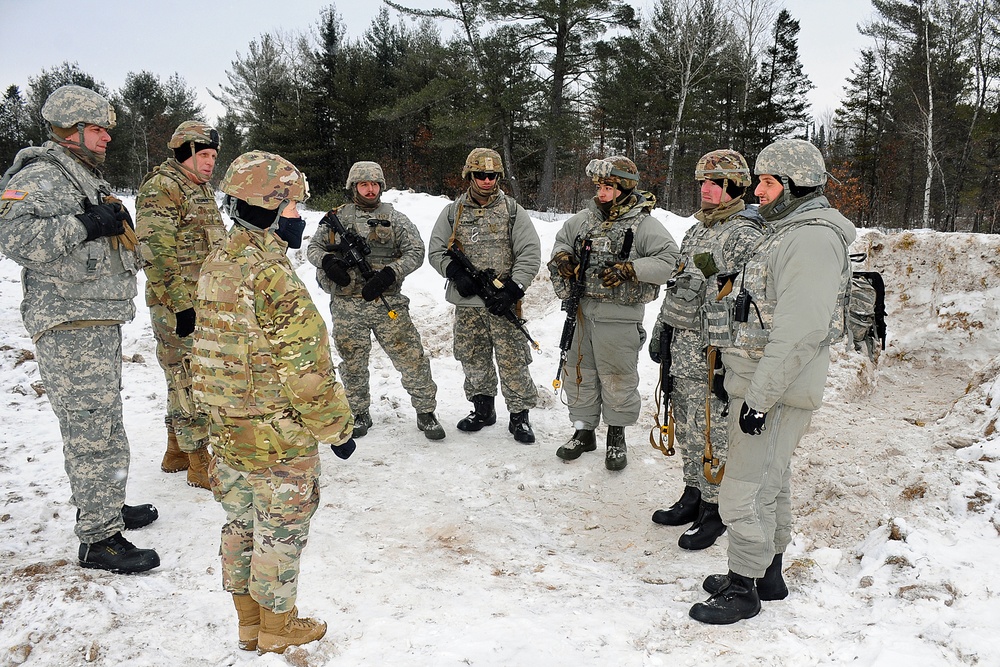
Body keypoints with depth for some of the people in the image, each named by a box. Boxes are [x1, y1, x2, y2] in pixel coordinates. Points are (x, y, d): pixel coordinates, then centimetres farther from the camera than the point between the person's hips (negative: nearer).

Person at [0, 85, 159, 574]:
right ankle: (99, 539, 0)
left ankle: (104, 507, 35)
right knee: (94, 432, -8)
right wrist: (86, 225, -26)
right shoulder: (41, 176, -12)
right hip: (69, 327, -11)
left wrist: (119, 223, 13)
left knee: (98, 423, 20)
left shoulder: (86, 177, 20)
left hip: (99, 322, 11)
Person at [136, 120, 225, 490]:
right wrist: (180, 304, -22)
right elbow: (156, 253, -19)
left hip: (209, 303, 9)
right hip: (179, 305, -9)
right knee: (190, 380, -3)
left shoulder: (203, 190, 18)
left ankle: (177, 450, 30)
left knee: (186, 379, 17)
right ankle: (200, 464, 6)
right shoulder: (161, 188, -12)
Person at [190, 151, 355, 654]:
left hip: (227, 430, 9)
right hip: (278, 439, -8)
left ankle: (248, 620, 37)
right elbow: (304, 371, -23)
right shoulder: (274, 279, -24)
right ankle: (278, 628, 27)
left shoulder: (215, 265, 4)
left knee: (241, 524, 20)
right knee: (279, 532, 9)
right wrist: (336, 426, -11)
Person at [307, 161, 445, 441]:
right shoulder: (336, 218, 10)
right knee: (353, 364, 10)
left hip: (387, 302, -1)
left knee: (412, 359, -4)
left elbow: (415, 252, 0)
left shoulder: (394, 218, 6)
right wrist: (327, 261, -9)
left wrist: (390, 273, -15)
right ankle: (359, 414, 28)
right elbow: (313, 247, 15)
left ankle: (426, 412, 10)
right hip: (347, 306, 2)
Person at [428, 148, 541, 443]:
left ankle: (519, 416, 10)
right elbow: (436, 250, 10)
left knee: (513, 361, -3)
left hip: (503, 302, -2)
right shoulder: (453, 212, 8)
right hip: (467, 303, 3)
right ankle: (483, 410, 29)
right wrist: (456, 273, -10)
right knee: (473, 359, 12)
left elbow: (530, 254, -2)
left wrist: (512, 290, -13)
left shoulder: (513, 211, 2)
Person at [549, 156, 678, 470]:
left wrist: (629, 270, -24)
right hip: (581, 311, 6)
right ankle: (584, 431, 30)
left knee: (618, 379, 4)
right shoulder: (586, 218, 8)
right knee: (578, 373, 13)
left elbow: (670, 259, -16)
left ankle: (616, 437, 25)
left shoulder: (644, 223, -9)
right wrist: (562, 256, 1)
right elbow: (563, 239, 23)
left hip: (619, 316, -5)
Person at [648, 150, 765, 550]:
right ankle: (693, 494, 31)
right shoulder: (696, 230, 17)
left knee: (711, 429, 0)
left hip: (712, 348, -8)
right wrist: (660, 330, 20)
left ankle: (714, 511, 13)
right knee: (686, 425, 16)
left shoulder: (746, 235, -11)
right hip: (681, 343, 9)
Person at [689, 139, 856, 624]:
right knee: (770, 483, 19)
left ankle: (743, 589, 12)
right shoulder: (785, 233, 16)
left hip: (777, 393, -11)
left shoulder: (812, 239, -18)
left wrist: (761, 397, -25)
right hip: (762, 387, 11)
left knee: (745, 492, -3)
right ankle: (769, 574, 34)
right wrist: (742, 382, 21)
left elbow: (801, 331, -26)